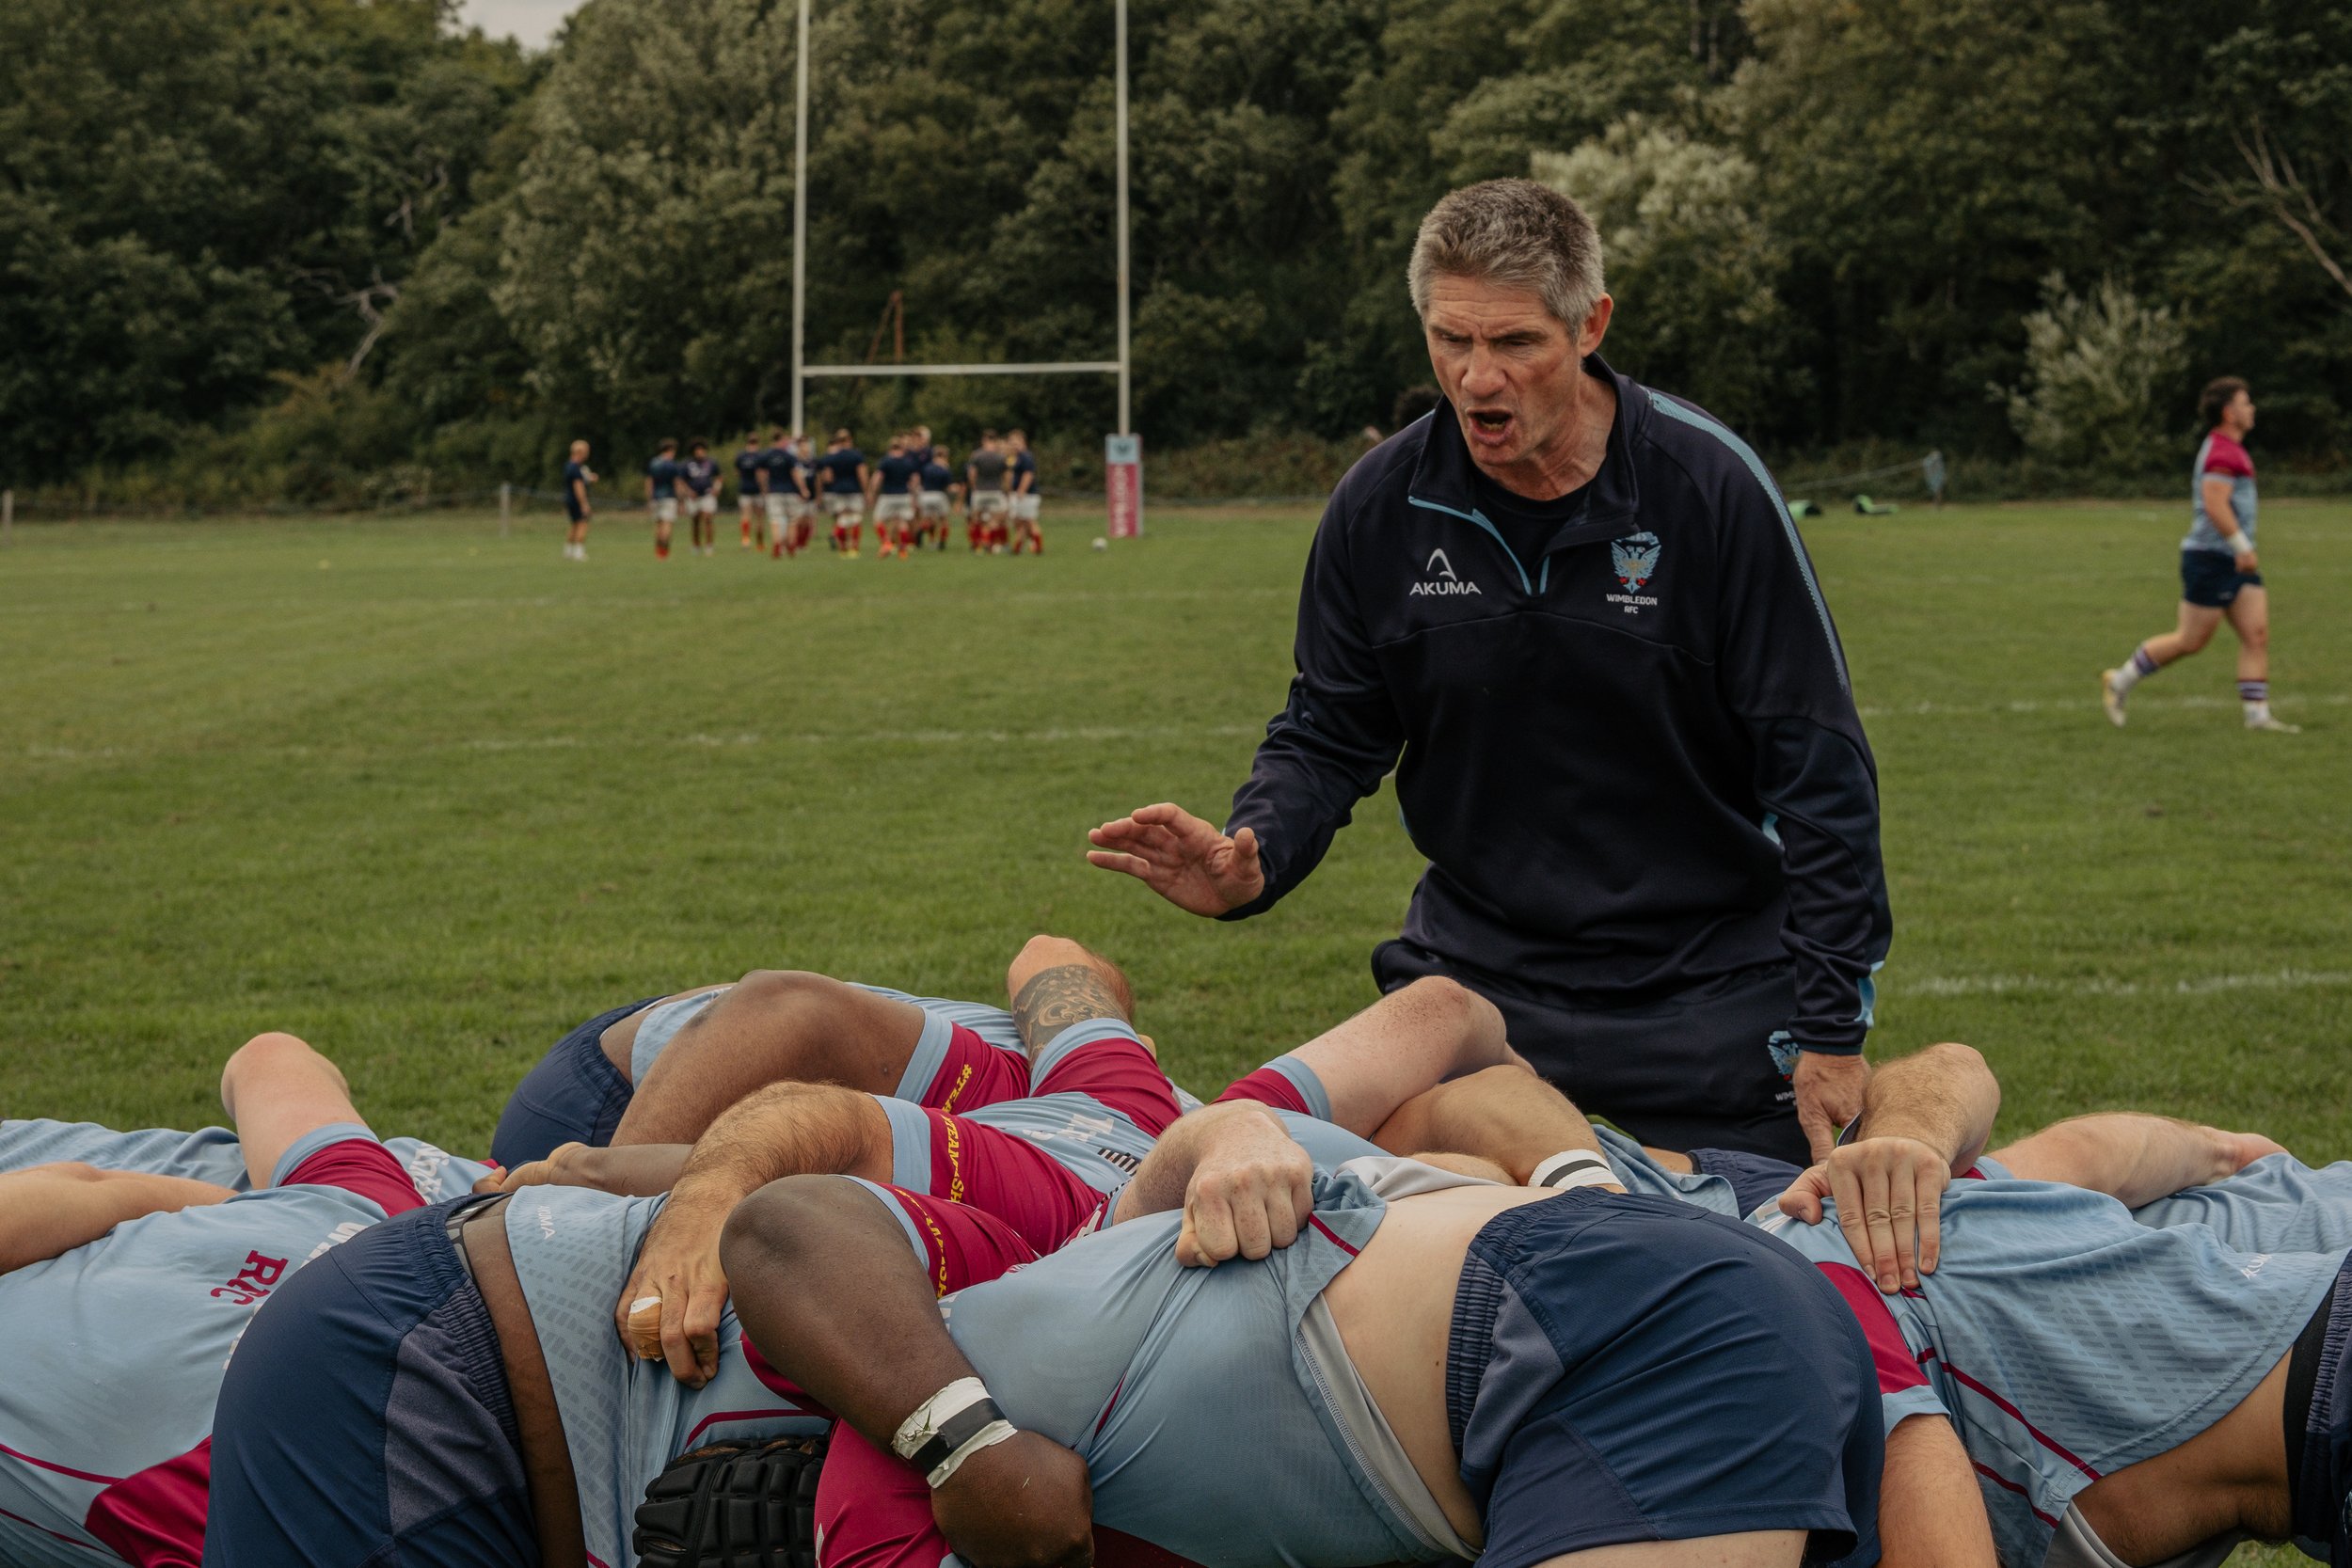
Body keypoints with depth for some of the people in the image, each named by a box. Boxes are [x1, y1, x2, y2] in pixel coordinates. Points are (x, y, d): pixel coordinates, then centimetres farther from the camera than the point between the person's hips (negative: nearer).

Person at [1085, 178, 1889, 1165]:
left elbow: (1817, 768, -10)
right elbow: (1328, 736, 6)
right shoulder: (1380, 508, -5)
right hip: (1474, 967, 2)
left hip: (1710, 992, -2)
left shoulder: (1709, 484, -13)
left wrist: (1831, 1027, -13)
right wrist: (1251, 860, -16)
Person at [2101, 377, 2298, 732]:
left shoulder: (2226, 449, 18)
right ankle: (2119, 681, 9)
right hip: (2212, 559, -10)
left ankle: (2258, 715, -1)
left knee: (2257, 635, 0)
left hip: (2235, 564, 10)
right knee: (2190, 641, -4)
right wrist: (2242, 547, -25)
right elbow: (2215, 504, -26)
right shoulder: (2222, 451, -15)